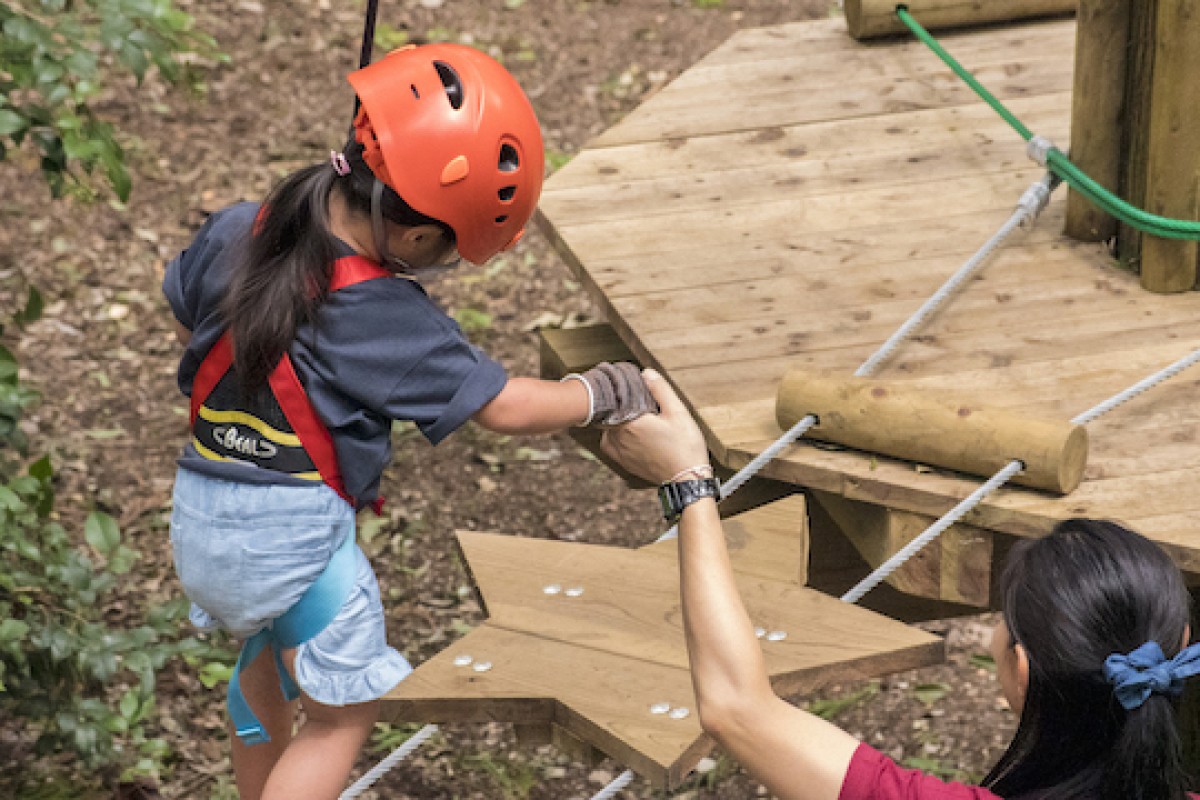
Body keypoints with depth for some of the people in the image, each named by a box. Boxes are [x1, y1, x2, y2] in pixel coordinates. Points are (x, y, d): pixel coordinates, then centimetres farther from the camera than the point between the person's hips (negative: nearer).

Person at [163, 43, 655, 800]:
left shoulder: (235, 234, -4)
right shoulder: (385, 316, -20)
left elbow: (185, 315, 15)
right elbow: (504, 407, -14)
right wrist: (604, 393, 1)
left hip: (199, 515, 7)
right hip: (293, 533, -7)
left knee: (267, 659, 32)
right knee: (346, 711, 11)